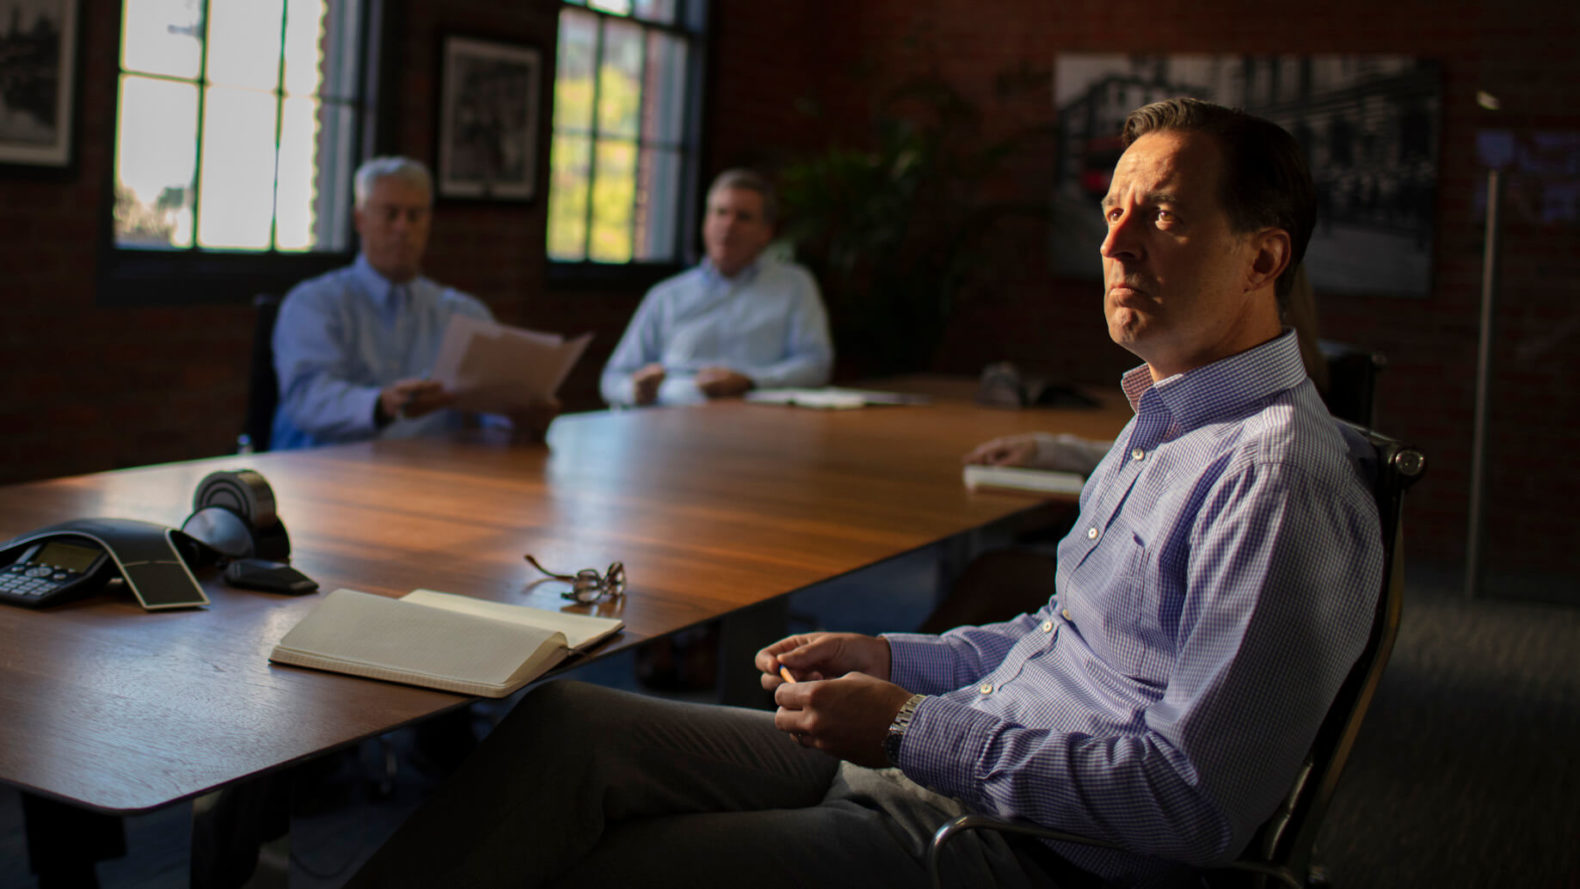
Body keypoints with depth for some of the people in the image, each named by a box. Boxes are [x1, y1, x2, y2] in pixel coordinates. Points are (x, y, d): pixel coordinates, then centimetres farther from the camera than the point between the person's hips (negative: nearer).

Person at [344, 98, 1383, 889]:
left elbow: (1196, 799, -23)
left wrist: (912, 729, -19)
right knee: (566, 722, -3)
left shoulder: (1279, 477, -17)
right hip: (949, 760, 10)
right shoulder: (1166, 424, 16)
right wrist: (894, 658, 14)